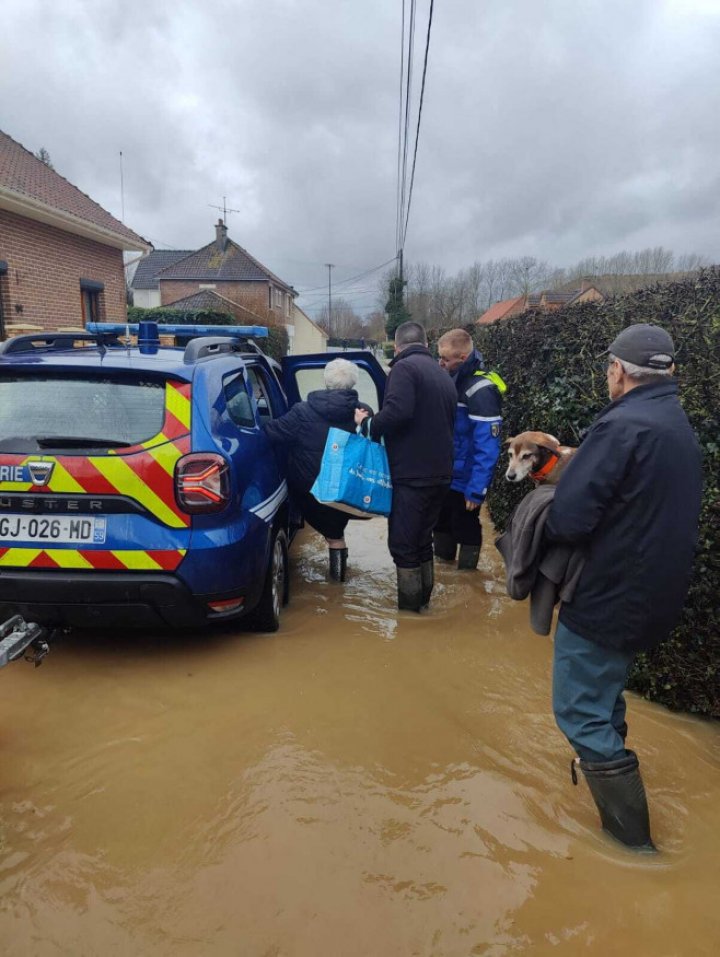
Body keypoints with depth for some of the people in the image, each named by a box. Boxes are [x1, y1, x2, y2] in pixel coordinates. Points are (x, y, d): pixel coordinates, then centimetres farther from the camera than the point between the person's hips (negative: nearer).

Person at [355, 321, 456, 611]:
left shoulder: (404, 368, -9)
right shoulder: (442, 375, 19)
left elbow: (397, 412, -26)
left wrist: (368, 425, -9)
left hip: (412, 474, -9)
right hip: (439, 472, 9)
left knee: (402, 543, 0)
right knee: (422, 540, 19)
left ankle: (408, 609, 6)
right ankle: (422, 601, 28)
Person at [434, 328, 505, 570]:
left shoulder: (480, 389, -21)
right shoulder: (450, 380, 4)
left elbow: (487, 447, -24)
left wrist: (477, 489, -25)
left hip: (464, 480, -8)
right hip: (443, 475, 8)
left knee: (465, 528, 6)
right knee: (441, 523, 21)